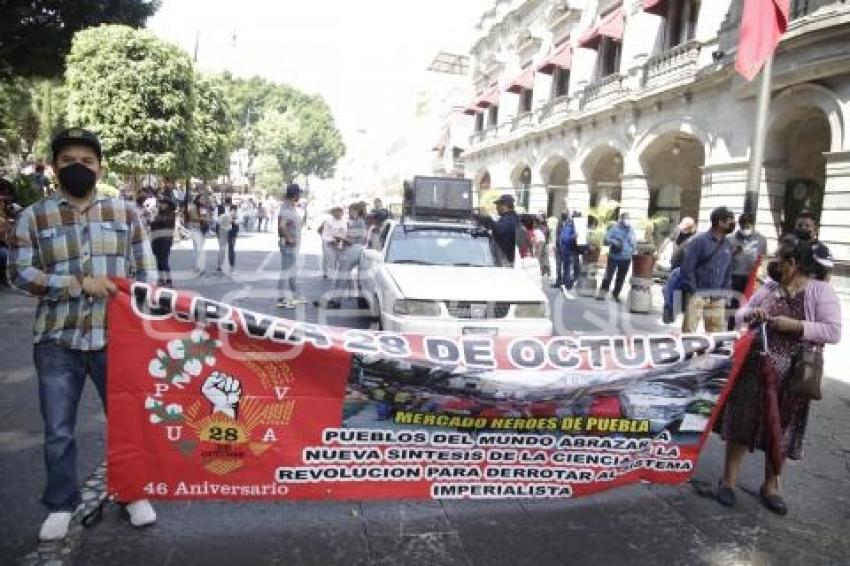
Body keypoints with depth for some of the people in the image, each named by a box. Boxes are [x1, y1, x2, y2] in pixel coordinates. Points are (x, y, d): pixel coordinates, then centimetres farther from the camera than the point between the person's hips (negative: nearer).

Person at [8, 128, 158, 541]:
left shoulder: (126, 212, 5)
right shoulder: (33, 217, 2)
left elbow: (145, 271, 6)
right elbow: (19, 273, -3)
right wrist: (80, 283, -15)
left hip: (115, 337, 0)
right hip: (57, 341, 0)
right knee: (58, 432, 10)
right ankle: (61, 505, 30)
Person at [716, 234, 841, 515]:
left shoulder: (821, 291, -6)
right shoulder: (768, 287, 5)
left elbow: (833, 332, -14)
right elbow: (739, 315, 12)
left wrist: (794, 325, -21)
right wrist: (750, 314, -10)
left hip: (791, 375, -2)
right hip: (755, 368, 3)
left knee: (781, 429, 10)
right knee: (742, 422, 5)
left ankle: (770, 486, 29)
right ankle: (728, 480, 18)